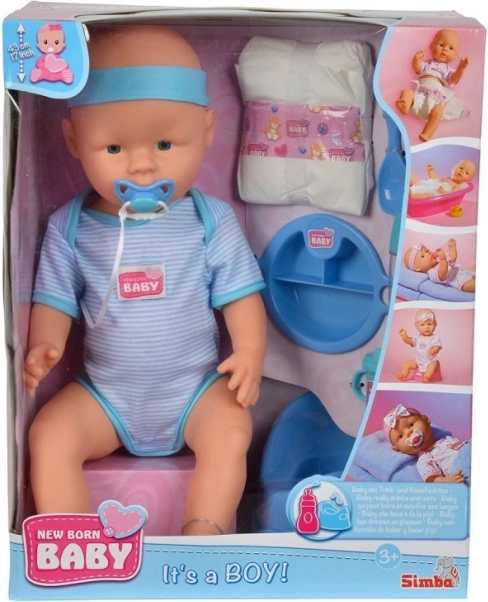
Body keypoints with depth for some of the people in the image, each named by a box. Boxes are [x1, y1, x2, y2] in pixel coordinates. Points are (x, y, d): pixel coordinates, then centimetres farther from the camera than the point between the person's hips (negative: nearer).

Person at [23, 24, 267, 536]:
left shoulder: (211, 221, -7)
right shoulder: (70, 227, -4)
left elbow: (240, 296, -4)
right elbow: (54, 301, -1)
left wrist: (250, 352, -21)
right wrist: (43, 347, -23)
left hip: (196, 387, -1)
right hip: (104, 392, 2)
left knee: (231, 433, -24)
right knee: (49, 435, -16)